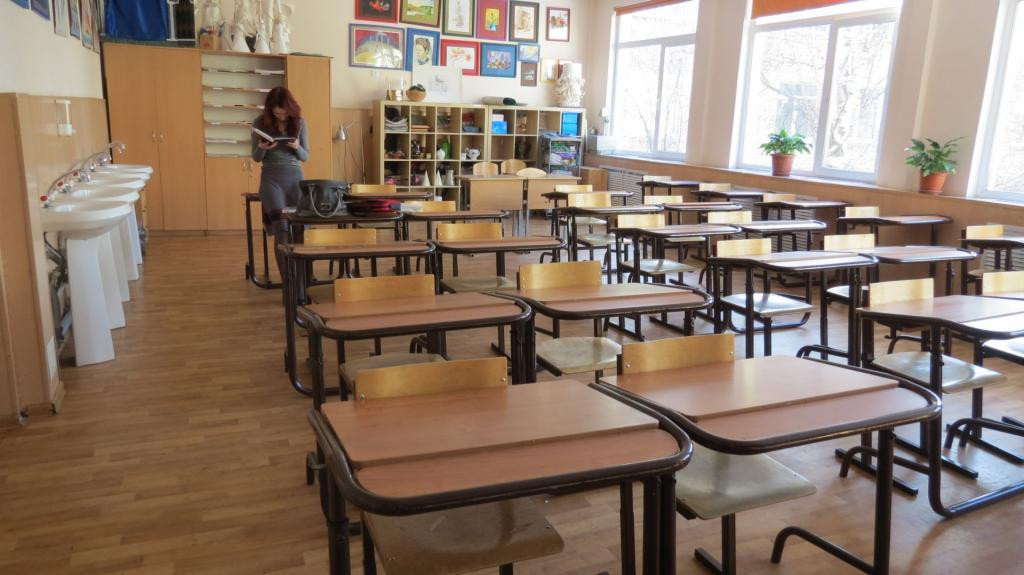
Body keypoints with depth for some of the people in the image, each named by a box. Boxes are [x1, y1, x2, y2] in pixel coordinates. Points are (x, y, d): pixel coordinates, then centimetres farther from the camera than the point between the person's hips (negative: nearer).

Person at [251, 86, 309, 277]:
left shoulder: (299, 122, 5)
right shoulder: (260, 123, 2)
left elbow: (306, 156, 10)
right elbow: (256, 157, 10)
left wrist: (297, 147, -13)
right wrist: (262, 148, -14)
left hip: (295, 176, 2)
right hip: (271, 177, -2)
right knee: (281, 226, -21)